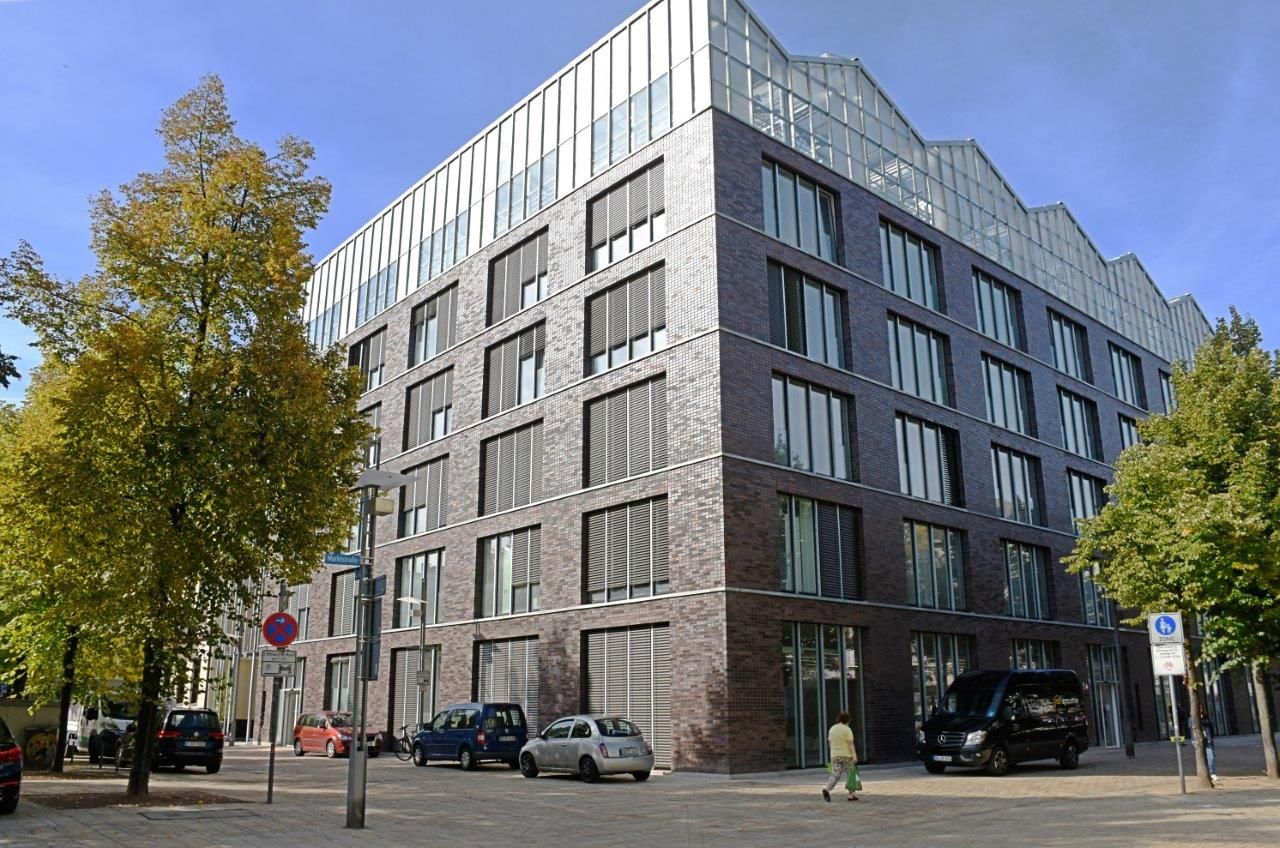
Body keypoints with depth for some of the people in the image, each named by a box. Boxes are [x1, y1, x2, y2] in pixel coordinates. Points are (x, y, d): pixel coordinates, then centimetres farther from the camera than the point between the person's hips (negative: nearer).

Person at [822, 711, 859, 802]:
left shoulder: (832, 729, 9)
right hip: (846, 755, -5)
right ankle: (851, 794, 14)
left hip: (835, 756, 5)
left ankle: (827, 788, -22)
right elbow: (850, 743, -14)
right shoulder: (847, 729, -9)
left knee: (835, 775, 1)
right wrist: (854, 755, -14)